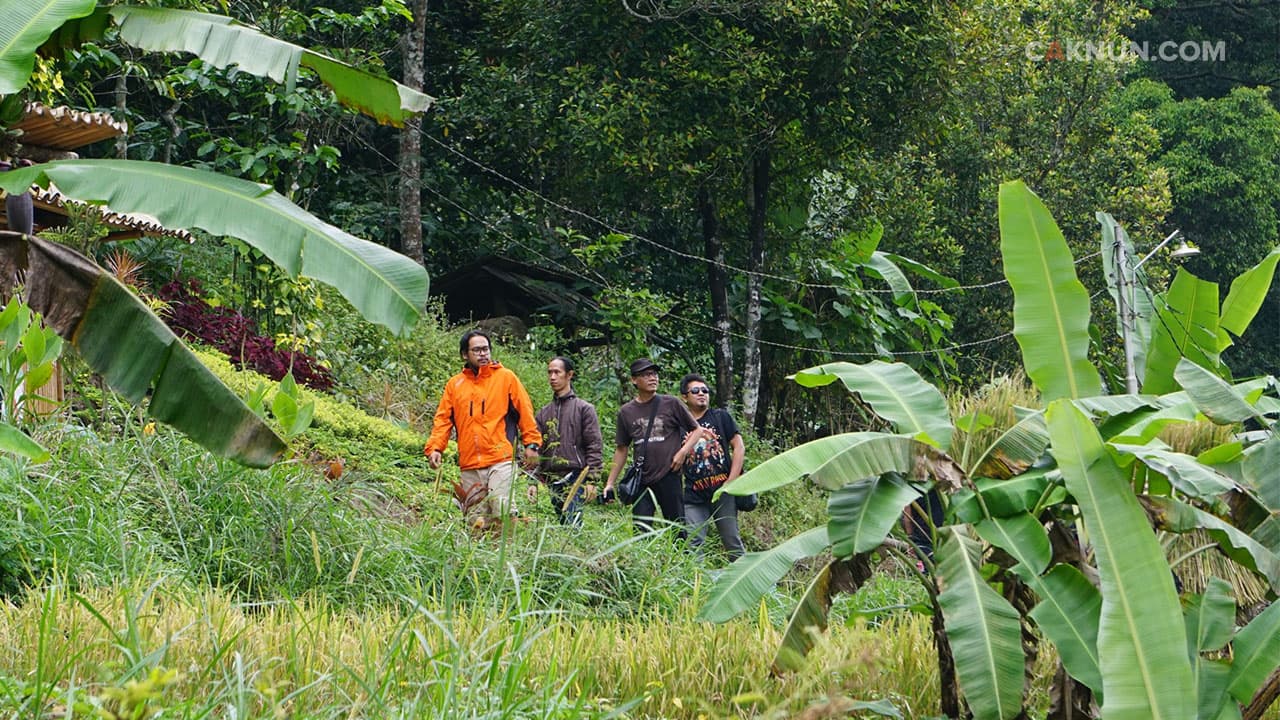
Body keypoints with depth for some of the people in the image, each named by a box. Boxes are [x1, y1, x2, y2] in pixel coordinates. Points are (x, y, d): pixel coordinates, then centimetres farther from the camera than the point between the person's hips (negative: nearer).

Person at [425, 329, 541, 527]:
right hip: (469, 465, 3)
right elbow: (443, 419, 12)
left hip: (500, 460, -3)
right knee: (476, 520, 0)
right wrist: (434, 447, -2)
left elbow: (524, 411, 6)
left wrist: (531, 443, -1)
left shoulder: (506, 378, 7)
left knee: (501, 511, -17)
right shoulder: (454, 384, 14)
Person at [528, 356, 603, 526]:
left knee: (572, 524, -16)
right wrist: (533, 481, 7)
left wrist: (591, 479, -10)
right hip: (552, 480, 5)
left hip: (576, 478, -5)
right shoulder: (544, 413, 17)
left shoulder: (584, 409, 3)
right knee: (561, 524, 4)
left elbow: (595, 447, -2)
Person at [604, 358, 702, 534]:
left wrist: (683, 452, -9)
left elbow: (697, 430, 8)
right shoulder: (626, 412, 10)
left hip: (669, 477, -3)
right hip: (641, 481, 3)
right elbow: (621, 449, 17)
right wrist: (610, 483, 14)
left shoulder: (671, 404, 2)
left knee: (677, 528, 0)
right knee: (640, 532, -2)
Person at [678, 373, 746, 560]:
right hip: (694, 495, 1)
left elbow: (739, 447, 3)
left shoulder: (720, 416, 8)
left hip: (723, 490, -1)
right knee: (694, 543, -7)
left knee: (732, 539, 2)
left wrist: (731, 482, -6)